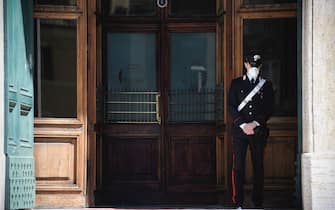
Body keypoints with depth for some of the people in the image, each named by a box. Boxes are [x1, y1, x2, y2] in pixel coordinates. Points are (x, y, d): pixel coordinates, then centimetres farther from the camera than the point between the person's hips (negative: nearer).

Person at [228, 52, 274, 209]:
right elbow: (231, 107, 1)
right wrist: (243, 125, -10)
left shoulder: (266, 85, 10)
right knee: (238, 167, -5)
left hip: (259, 131, 1)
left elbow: (269, 109, 3)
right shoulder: (236, 83, 9)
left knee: (259, 167, 3)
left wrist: (254, 124, -9)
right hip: (239, 130, -1)